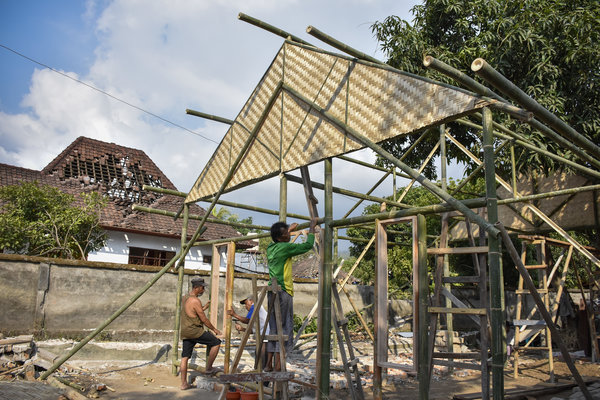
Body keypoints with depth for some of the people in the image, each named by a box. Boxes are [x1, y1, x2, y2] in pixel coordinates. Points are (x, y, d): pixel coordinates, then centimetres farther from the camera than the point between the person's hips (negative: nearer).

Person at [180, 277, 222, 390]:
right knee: (216, 343, -2)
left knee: (185, 357, 11)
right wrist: (214, 329, -2)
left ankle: (184, 383, 15)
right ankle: (209, 368, 5)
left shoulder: (185, 298, 13)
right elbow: (204, 319, -13)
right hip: (194, 331, -9)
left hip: (185, 332, 9)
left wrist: (204, 307, 23)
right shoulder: (195, 301, -16)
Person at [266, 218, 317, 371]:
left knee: (273, 330, 13)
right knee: (284, 330, -3)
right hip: (283, 292, -8)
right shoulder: (285, 247, -12)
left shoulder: (271, 248, 11)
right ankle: (278, 367, -2)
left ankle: (268, 365, 15)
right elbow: (307, 245, -5)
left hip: (272, 293, 8)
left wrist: (289, 230, 45)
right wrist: (312, 228, 8)